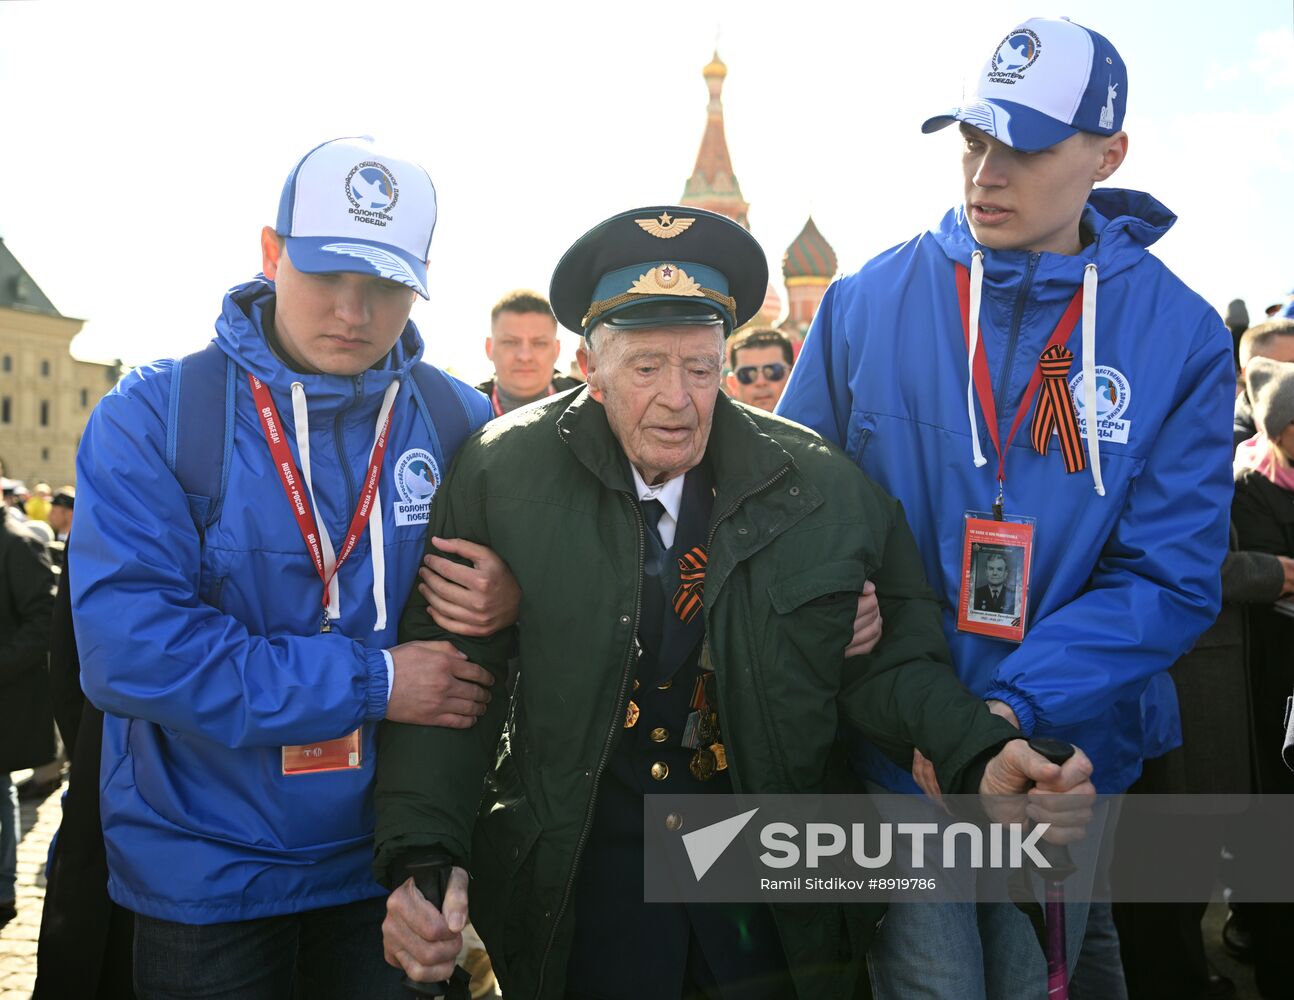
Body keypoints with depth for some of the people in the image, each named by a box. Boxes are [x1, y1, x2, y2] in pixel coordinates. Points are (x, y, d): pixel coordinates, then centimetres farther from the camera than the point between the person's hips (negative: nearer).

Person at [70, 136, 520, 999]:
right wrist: (371, 682, -21)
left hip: (389, 863, 2)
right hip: (204, 877, -2)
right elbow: (128, 646, -21)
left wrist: (517, 597, -19)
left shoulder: (459, 421, -3)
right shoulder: (153, 416, -12)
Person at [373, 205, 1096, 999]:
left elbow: (891, 659, -2)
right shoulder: (506, 477, -10)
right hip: (583, 880, -1)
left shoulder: (822, 487, -7)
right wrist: (421, 855, -19)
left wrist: (979, 757, -20)